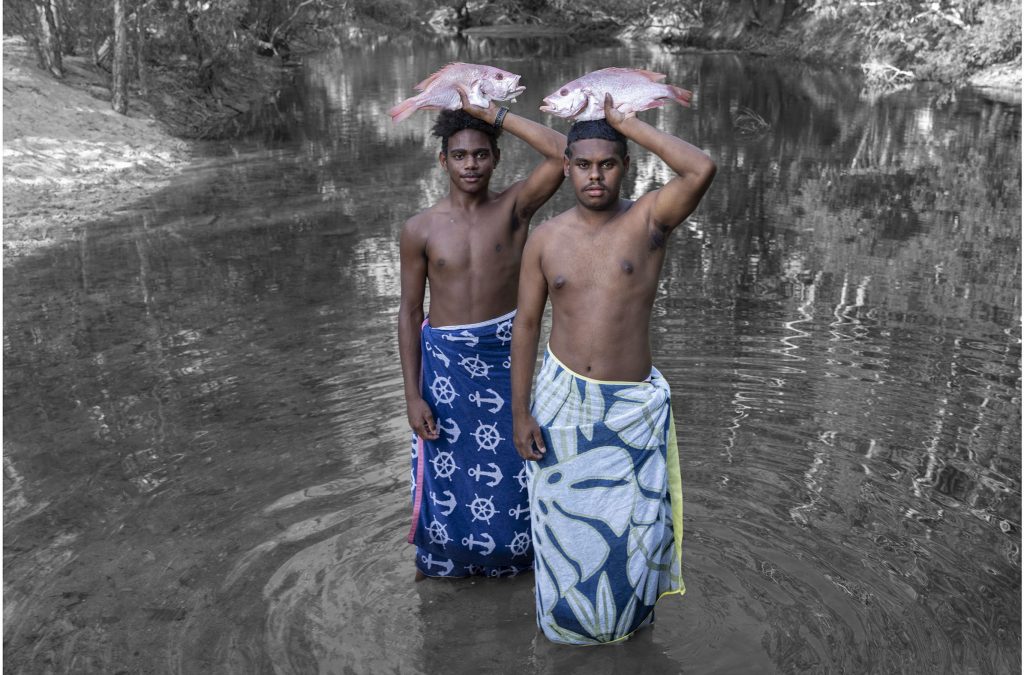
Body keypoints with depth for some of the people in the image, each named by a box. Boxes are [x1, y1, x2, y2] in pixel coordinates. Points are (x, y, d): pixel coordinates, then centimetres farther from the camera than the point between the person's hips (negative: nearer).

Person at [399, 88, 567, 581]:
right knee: (446, 471, 12)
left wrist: (494, 114, -19)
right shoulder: (420, 229, -5)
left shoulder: (514, 208, -6)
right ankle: (440, 559, 40)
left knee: (506, 470, 11)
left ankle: (505, 555, 39)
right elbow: (410, 312, -1)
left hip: (504, 355, 0)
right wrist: (412, 395, -5)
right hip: (444, 359, 0)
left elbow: (563, 153, -22)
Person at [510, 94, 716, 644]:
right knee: (564, 516, 16)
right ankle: (569, 617, 42)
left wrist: (627, 123, -20)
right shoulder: (545, 238, -3)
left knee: (631, 519, 13)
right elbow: (526, 323, 0)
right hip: (562, 396, 2)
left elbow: (702, 169, -27)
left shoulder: (648, 219, -8)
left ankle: (625, 614, 41)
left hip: (632, 402, -1)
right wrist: (519, 412, -3)